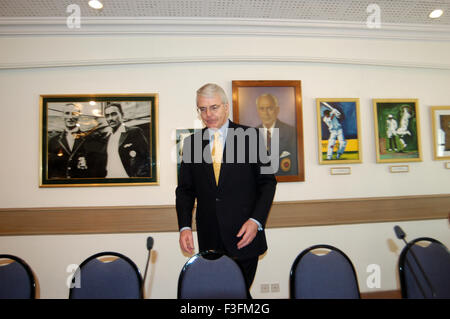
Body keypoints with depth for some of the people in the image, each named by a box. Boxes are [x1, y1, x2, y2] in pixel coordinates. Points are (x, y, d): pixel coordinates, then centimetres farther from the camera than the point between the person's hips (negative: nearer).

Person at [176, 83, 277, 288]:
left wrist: (256, 221, -12)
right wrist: (185, 227, -5)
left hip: (244, 235, -2)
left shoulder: (249, 136, -2)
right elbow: (185, 189, 7)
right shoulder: (191, 142, 5)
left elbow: (267, 182, -1)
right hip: (209, 240, 2)